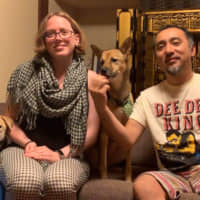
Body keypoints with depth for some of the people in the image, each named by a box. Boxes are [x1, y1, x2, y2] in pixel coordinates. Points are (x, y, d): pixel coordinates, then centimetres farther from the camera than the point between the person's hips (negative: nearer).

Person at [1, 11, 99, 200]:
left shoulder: (88, 79, 2)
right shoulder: (25, 73, 5)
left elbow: (91, 131, 0)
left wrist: (61, 153, -12)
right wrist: (28, 144, -7)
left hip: (69, 154, -1)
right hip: (22, 149, 1)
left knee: (60, 183, -35)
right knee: (25, 183, -33)